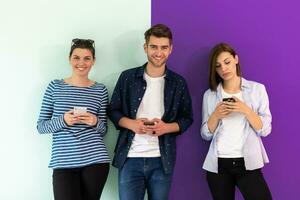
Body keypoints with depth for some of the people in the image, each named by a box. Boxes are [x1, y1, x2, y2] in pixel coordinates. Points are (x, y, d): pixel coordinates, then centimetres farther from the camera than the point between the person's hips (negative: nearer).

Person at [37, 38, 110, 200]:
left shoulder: (100, 90, 6)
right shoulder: (55, 87, 4)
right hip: (63, 163, -1)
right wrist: (63, 120, -15)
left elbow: (103, 130, 10)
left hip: (96, 160, 1)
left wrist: (95, 122, -12)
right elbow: (41, 126, 3)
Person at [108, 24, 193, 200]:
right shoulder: (127, 77, 1)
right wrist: (131, 123, -13)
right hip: (130, 158, -1)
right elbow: (113, 111, 6)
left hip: (162, 160, 1)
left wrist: (166, 127, -12)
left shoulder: (178, 83, 4)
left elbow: (187, 118, 7)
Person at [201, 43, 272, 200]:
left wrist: (245, 110, -16)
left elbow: (265, 130, -2)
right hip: (218, 164, 2)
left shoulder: (257, 89, 2)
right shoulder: (210, 95, 5)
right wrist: (216, 115, -12)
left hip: (248, 163, -1)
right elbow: (206, 134, 5)